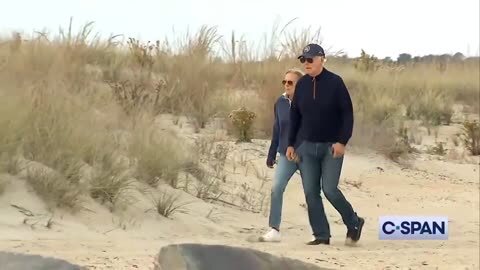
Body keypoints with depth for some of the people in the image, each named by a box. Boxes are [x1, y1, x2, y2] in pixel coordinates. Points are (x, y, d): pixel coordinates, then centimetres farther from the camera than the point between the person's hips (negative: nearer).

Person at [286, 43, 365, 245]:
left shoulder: (335, 83, -8)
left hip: (332, 147, -5)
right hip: (308, 147, 5)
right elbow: (294, 115, 13)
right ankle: (321, 235, 6)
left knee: (330, 189, -11)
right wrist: (291, 144, 9)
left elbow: (347, 114, -9)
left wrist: (342, 141, -17)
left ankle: (354, 223, 12)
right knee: (310, 192, -1)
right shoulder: (302, 84, 6)